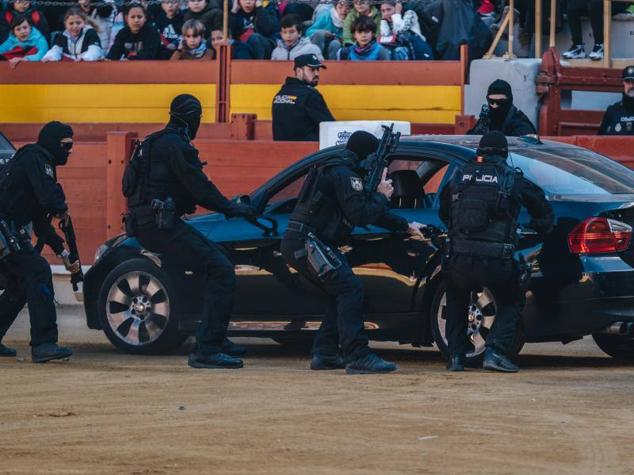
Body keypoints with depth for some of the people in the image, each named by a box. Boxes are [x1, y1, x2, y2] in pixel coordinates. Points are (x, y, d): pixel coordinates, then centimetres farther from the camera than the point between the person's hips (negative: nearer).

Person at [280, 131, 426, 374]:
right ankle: (357, 357, -25)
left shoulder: (338, 171, 24)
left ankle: (324, 354, 14)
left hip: (296, 245, 11)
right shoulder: (344, 174, -10)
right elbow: (360, 215, -19)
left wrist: (405, 226, 29)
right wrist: (382, 196, -2)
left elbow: (370, 213, 30)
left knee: (341, 293, 15)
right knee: (350, 289, -16)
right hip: (308, 244, -11)